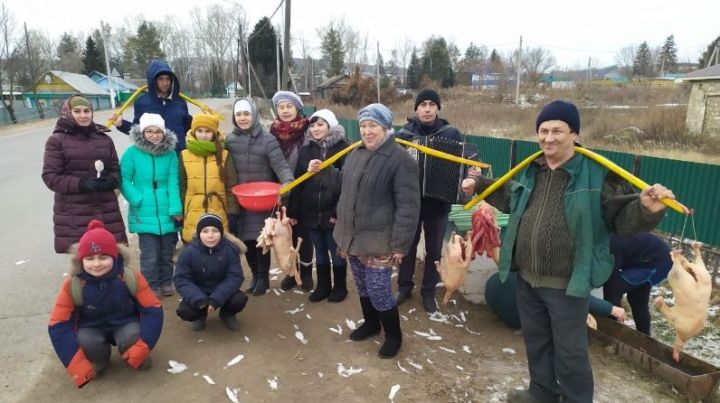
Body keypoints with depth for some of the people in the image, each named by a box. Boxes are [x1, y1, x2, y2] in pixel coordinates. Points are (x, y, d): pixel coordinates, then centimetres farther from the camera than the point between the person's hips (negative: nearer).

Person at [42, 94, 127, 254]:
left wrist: (111, 181, -7)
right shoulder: (57, 140, 2)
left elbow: (116, 170, 17)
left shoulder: (104, 138, 15)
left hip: (107, 210, 4)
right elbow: (50, 176, -4)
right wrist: (81, 183, -18)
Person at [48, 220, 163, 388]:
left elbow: (153, 310, -17)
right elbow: (58, 325, -17)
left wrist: (140, 350, -27)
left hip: (126, 324, -1)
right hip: (92, 329, 2)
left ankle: (136, 358, 2)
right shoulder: (72, 285, -21)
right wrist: (80, 369, -23)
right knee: (87, 341, -31)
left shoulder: (131, 278, -22)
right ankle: (98, 362, 4)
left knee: (132, 337, -33)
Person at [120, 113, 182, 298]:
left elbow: (173, 183, -5)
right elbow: (124, 180, -5)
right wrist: (137, 200, -15)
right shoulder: (132, 153, -7)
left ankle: (166, 283, 34)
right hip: (144, 214, -2)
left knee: (167, 252, 16)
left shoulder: (170, 153, -1)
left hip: (167, 213, 3)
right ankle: (151, 287, 20)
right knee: (150, 255, 1)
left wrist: (176, 208, -11)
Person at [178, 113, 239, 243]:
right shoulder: (184, 155, 5)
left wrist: (232, 214, -6)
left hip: (219, 216, 0)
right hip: (192, 217, 1)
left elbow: (231, 187, 1)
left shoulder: (224, 155, 4)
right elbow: (181, 187, 8)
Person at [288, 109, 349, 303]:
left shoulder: (343, 149, -7)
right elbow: (298, 182, 6)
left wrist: (340, 212, -17)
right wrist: (293, 211, 3)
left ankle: (340, 287, 27)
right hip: (311, 213, 4)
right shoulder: (306, 150, 6)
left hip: (333, 212, -4)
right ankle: (323, 286, 32)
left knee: (336, 252, 10)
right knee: (320, 252, 17)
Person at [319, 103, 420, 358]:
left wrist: (400, 244, -20)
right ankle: (371, 323, 43)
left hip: (378, 241, -7)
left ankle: (394, 335, 24)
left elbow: (408, 205, -18)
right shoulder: (356, 154, 9)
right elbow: (343, 183, 25)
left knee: (379, 291, 0)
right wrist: (322, 171, 7)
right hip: (352, 236, 7)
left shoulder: (400, 159, -15)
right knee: (363, 287, 20)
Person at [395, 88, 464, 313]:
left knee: (434, 250, 13)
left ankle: (429, 291, 32)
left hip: (439, 203, 0)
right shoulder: (404, 133, -5)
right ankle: (404, 286, 35)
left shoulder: (451, 133, -6)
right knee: (407, 246, 15)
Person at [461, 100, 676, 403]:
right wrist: (480, 185, 20)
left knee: (570, 351, 9)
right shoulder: (532, 170, 5)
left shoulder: (597, 174, -14)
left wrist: (646, 209, -35)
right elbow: (511, 200, 23)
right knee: (536, 341, 23)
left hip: (567, 284, -6)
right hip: (527, 278, 6)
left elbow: (622, 219, -14)